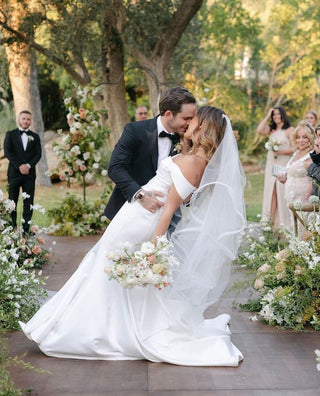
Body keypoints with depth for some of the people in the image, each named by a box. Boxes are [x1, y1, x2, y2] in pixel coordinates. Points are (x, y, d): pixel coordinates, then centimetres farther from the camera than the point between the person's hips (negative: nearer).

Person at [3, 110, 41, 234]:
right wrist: (19, 166, -14)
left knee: (28, 203, 0)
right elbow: (7, 152, -3)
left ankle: (25, 230, 3)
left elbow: (38, 154, 4)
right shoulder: (10, 134, 8)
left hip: (29, 174, 2)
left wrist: (28, 165, -13)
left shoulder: (35, 136, 13)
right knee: (12, 202, -1)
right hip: (14, 173, -2)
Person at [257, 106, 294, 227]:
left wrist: (281, 151, -18)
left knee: (282, 192, -5)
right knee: (271, 193, 3)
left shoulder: (289, 130, 1)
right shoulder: (271, 130, 15)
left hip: (283, 164, -4)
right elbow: (259, 130, -4)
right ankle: (269, 221, 4)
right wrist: (268, 116, 3)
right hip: (271, 164, 5)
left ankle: (283, 224, -1)